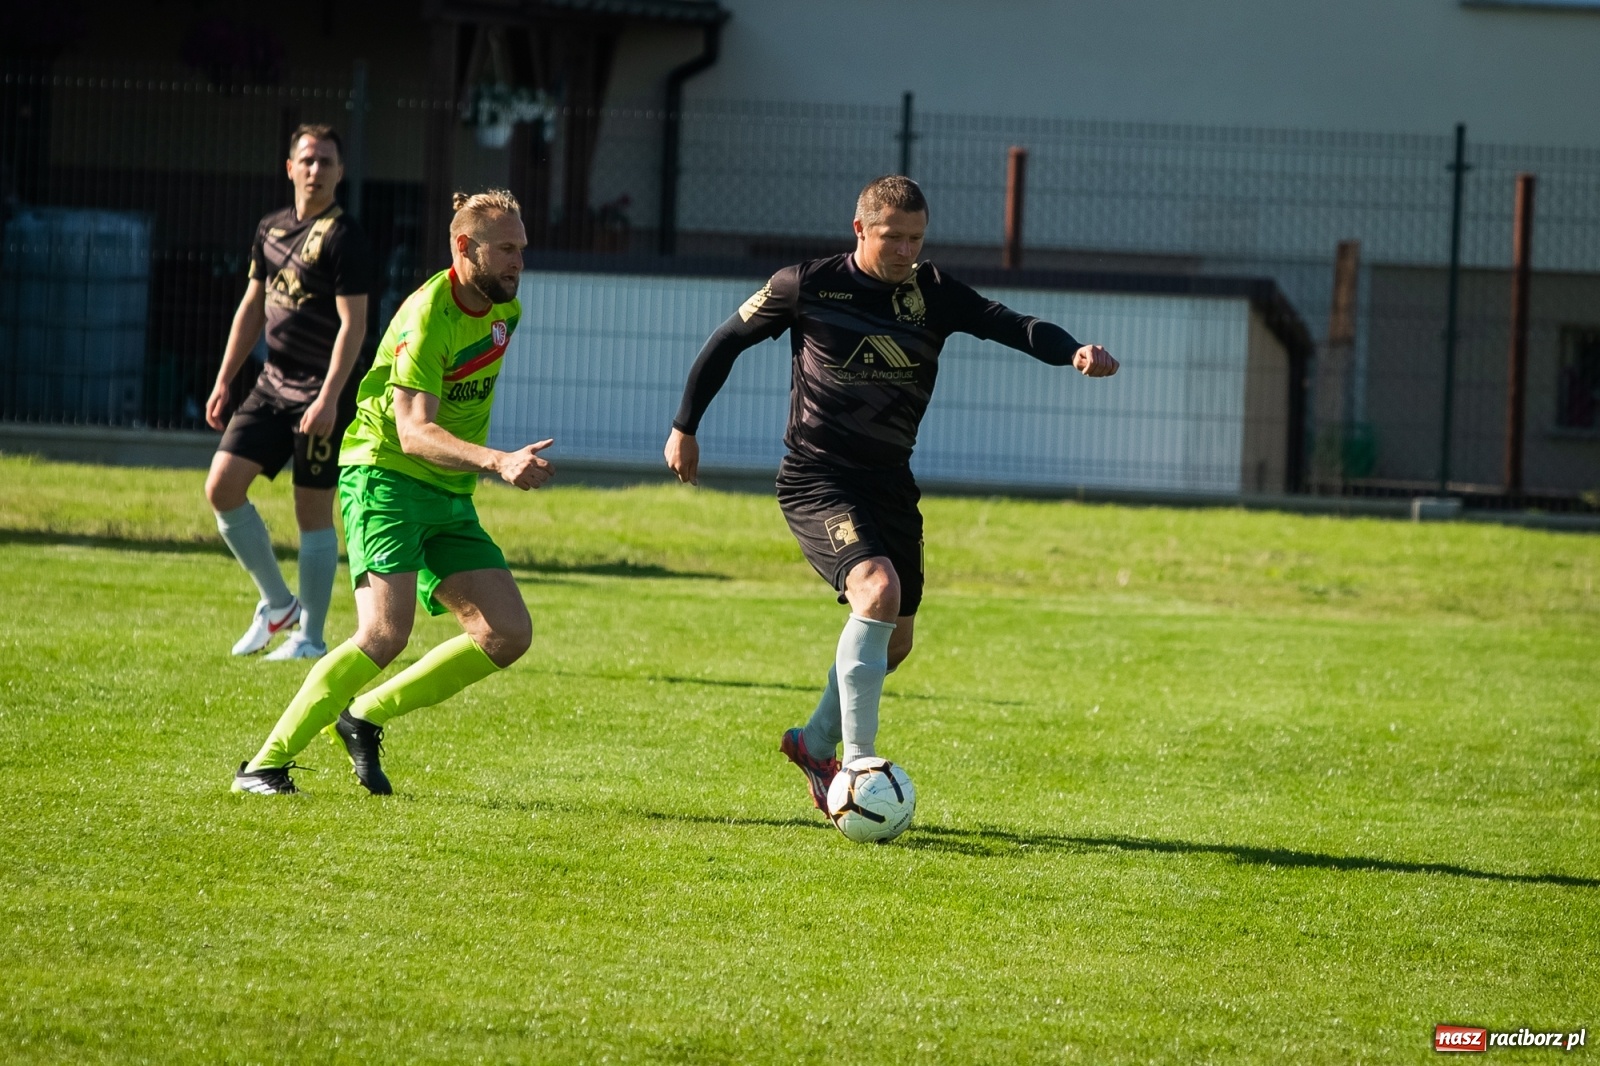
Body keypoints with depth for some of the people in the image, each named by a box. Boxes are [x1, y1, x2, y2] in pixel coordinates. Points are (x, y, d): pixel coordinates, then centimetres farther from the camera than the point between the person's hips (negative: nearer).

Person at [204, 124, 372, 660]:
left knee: (313, 514, -2)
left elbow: (353, 324, -15)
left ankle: (310, 637, 8)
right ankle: (277, 602, 14)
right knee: (222, 487, -2)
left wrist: (328, 398, -22)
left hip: (321, 395, -7)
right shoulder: (271, 229, 12)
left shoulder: (344, 237, -10)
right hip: (272, 385, 7)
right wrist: (224, 381, 16)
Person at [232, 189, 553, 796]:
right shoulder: (427, 315, -19)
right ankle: (266, 765, -17)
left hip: (451, 496, 8)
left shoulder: (504, 311, 8)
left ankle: (365, 717, 8)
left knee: (508, 635, -4)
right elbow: (413, 432, -28)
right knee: (386, 633, -24)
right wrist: (497, 461, -40)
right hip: (385, 477, -8)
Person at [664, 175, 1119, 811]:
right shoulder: (807, 287, -6)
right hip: (817, 478, -6)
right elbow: (728, 340, 6)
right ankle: (857, 767, -25)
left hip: (889, 481, 6)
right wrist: (685, 427, 8)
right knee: (878, 591, -28)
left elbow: (1009, 324, -13)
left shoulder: (932, 294, 1)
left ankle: (816, 743, 39)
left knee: (895, 638, 13)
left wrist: (1073, 352, -32)